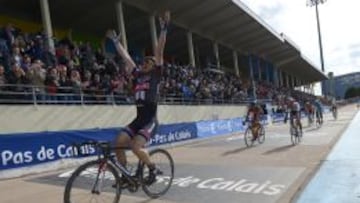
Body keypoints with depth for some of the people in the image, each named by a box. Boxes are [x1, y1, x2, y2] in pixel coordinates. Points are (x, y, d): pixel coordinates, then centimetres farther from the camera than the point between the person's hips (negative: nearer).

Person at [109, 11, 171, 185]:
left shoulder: (155, 75, 0)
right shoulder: (137, 75, 12)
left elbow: (159, 51, -8)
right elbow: (126, 57, 18)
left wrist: (164, 28, -14)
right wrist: (115, 40, 22)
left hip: (150, 121, -6)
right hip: (138, 119, 6)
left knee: (135, 147, -20)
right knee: (118, 143, -6)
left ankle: (153, 170, 6)